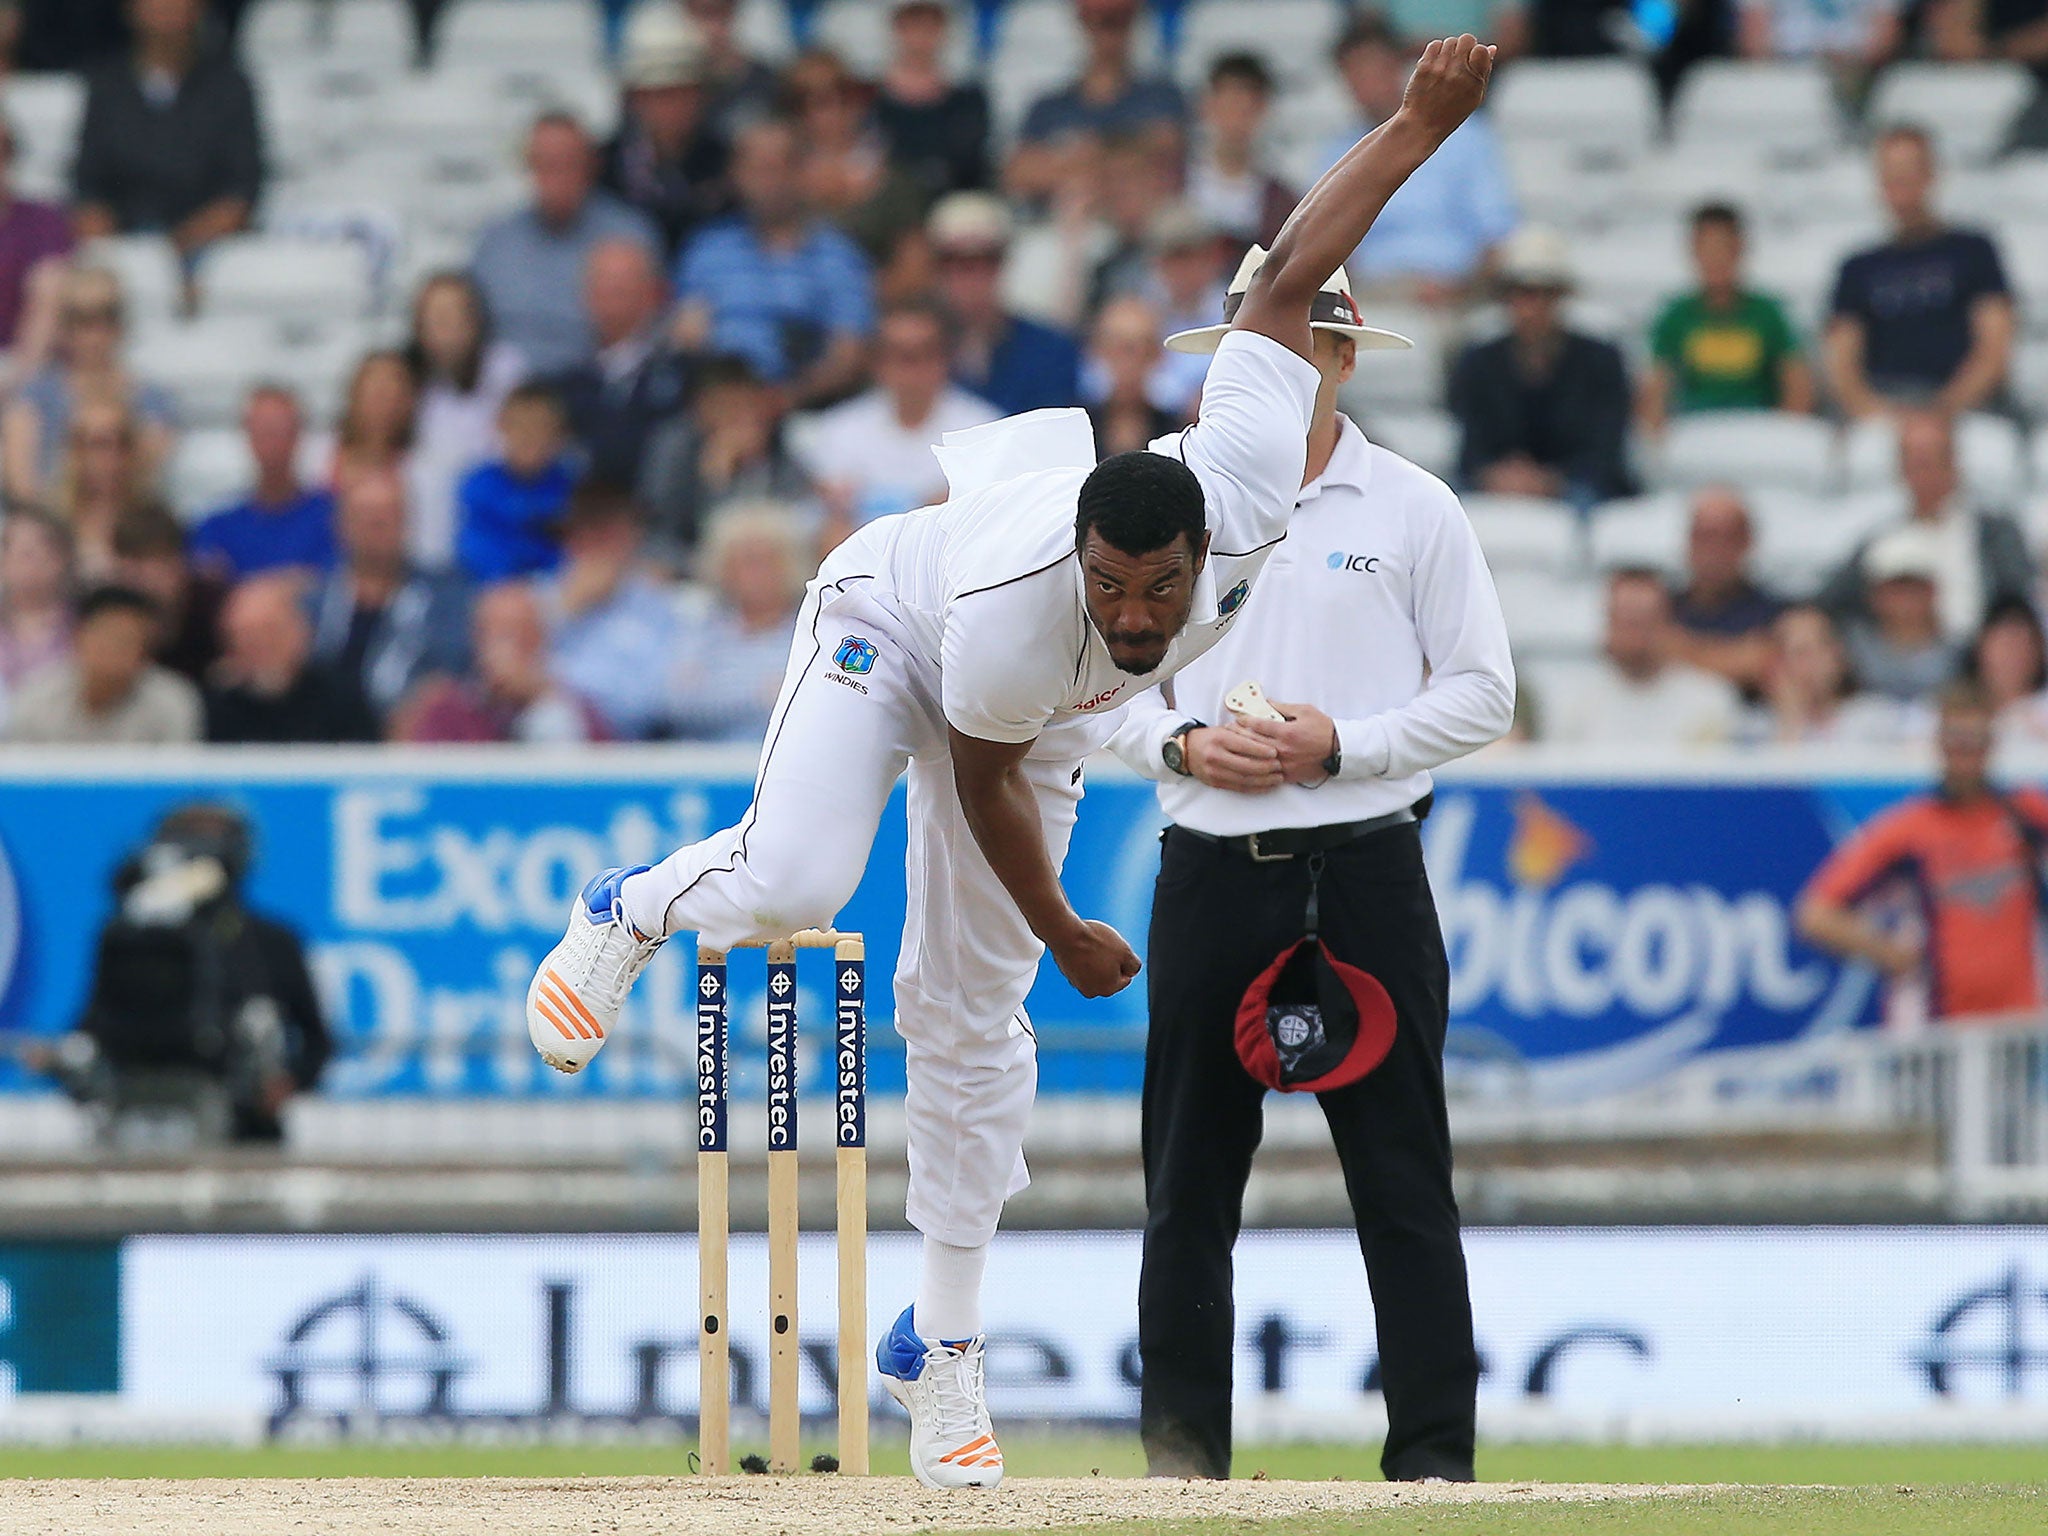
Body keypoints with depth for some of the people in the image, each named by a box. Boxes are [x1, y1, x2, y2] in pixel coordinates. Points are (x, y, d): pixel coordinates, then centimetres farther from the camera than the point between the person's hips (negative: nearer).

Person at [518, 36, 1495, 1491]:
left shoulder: (1248, 489, -38)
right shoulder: (1013, 613, -44)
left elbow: (1288, 275, -29)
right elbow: (983, 779, -23)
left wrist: (1424, 121, -27)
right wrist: (1063, 932, -10)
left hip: (1052, 717, 4)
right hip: (890, 623, -4)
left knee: (972, 1016, 5)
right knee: (792, 880, -30)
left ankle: (943, 1346, 12)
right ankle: (631, 913, 6)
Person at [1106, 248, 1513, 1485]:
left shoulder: (1414, 509, 3)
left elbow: (1484, 693, 2)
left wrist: (1343, 745, -11)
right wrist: (1182, 745, -8)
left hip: (1364, 870, -2)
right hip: (1211, 869, 2)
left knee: (1403, 1175, -4)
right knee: (1190, 1173, 3)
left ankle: (1434, 1450, -2)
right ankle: (1182, 1442, 10)